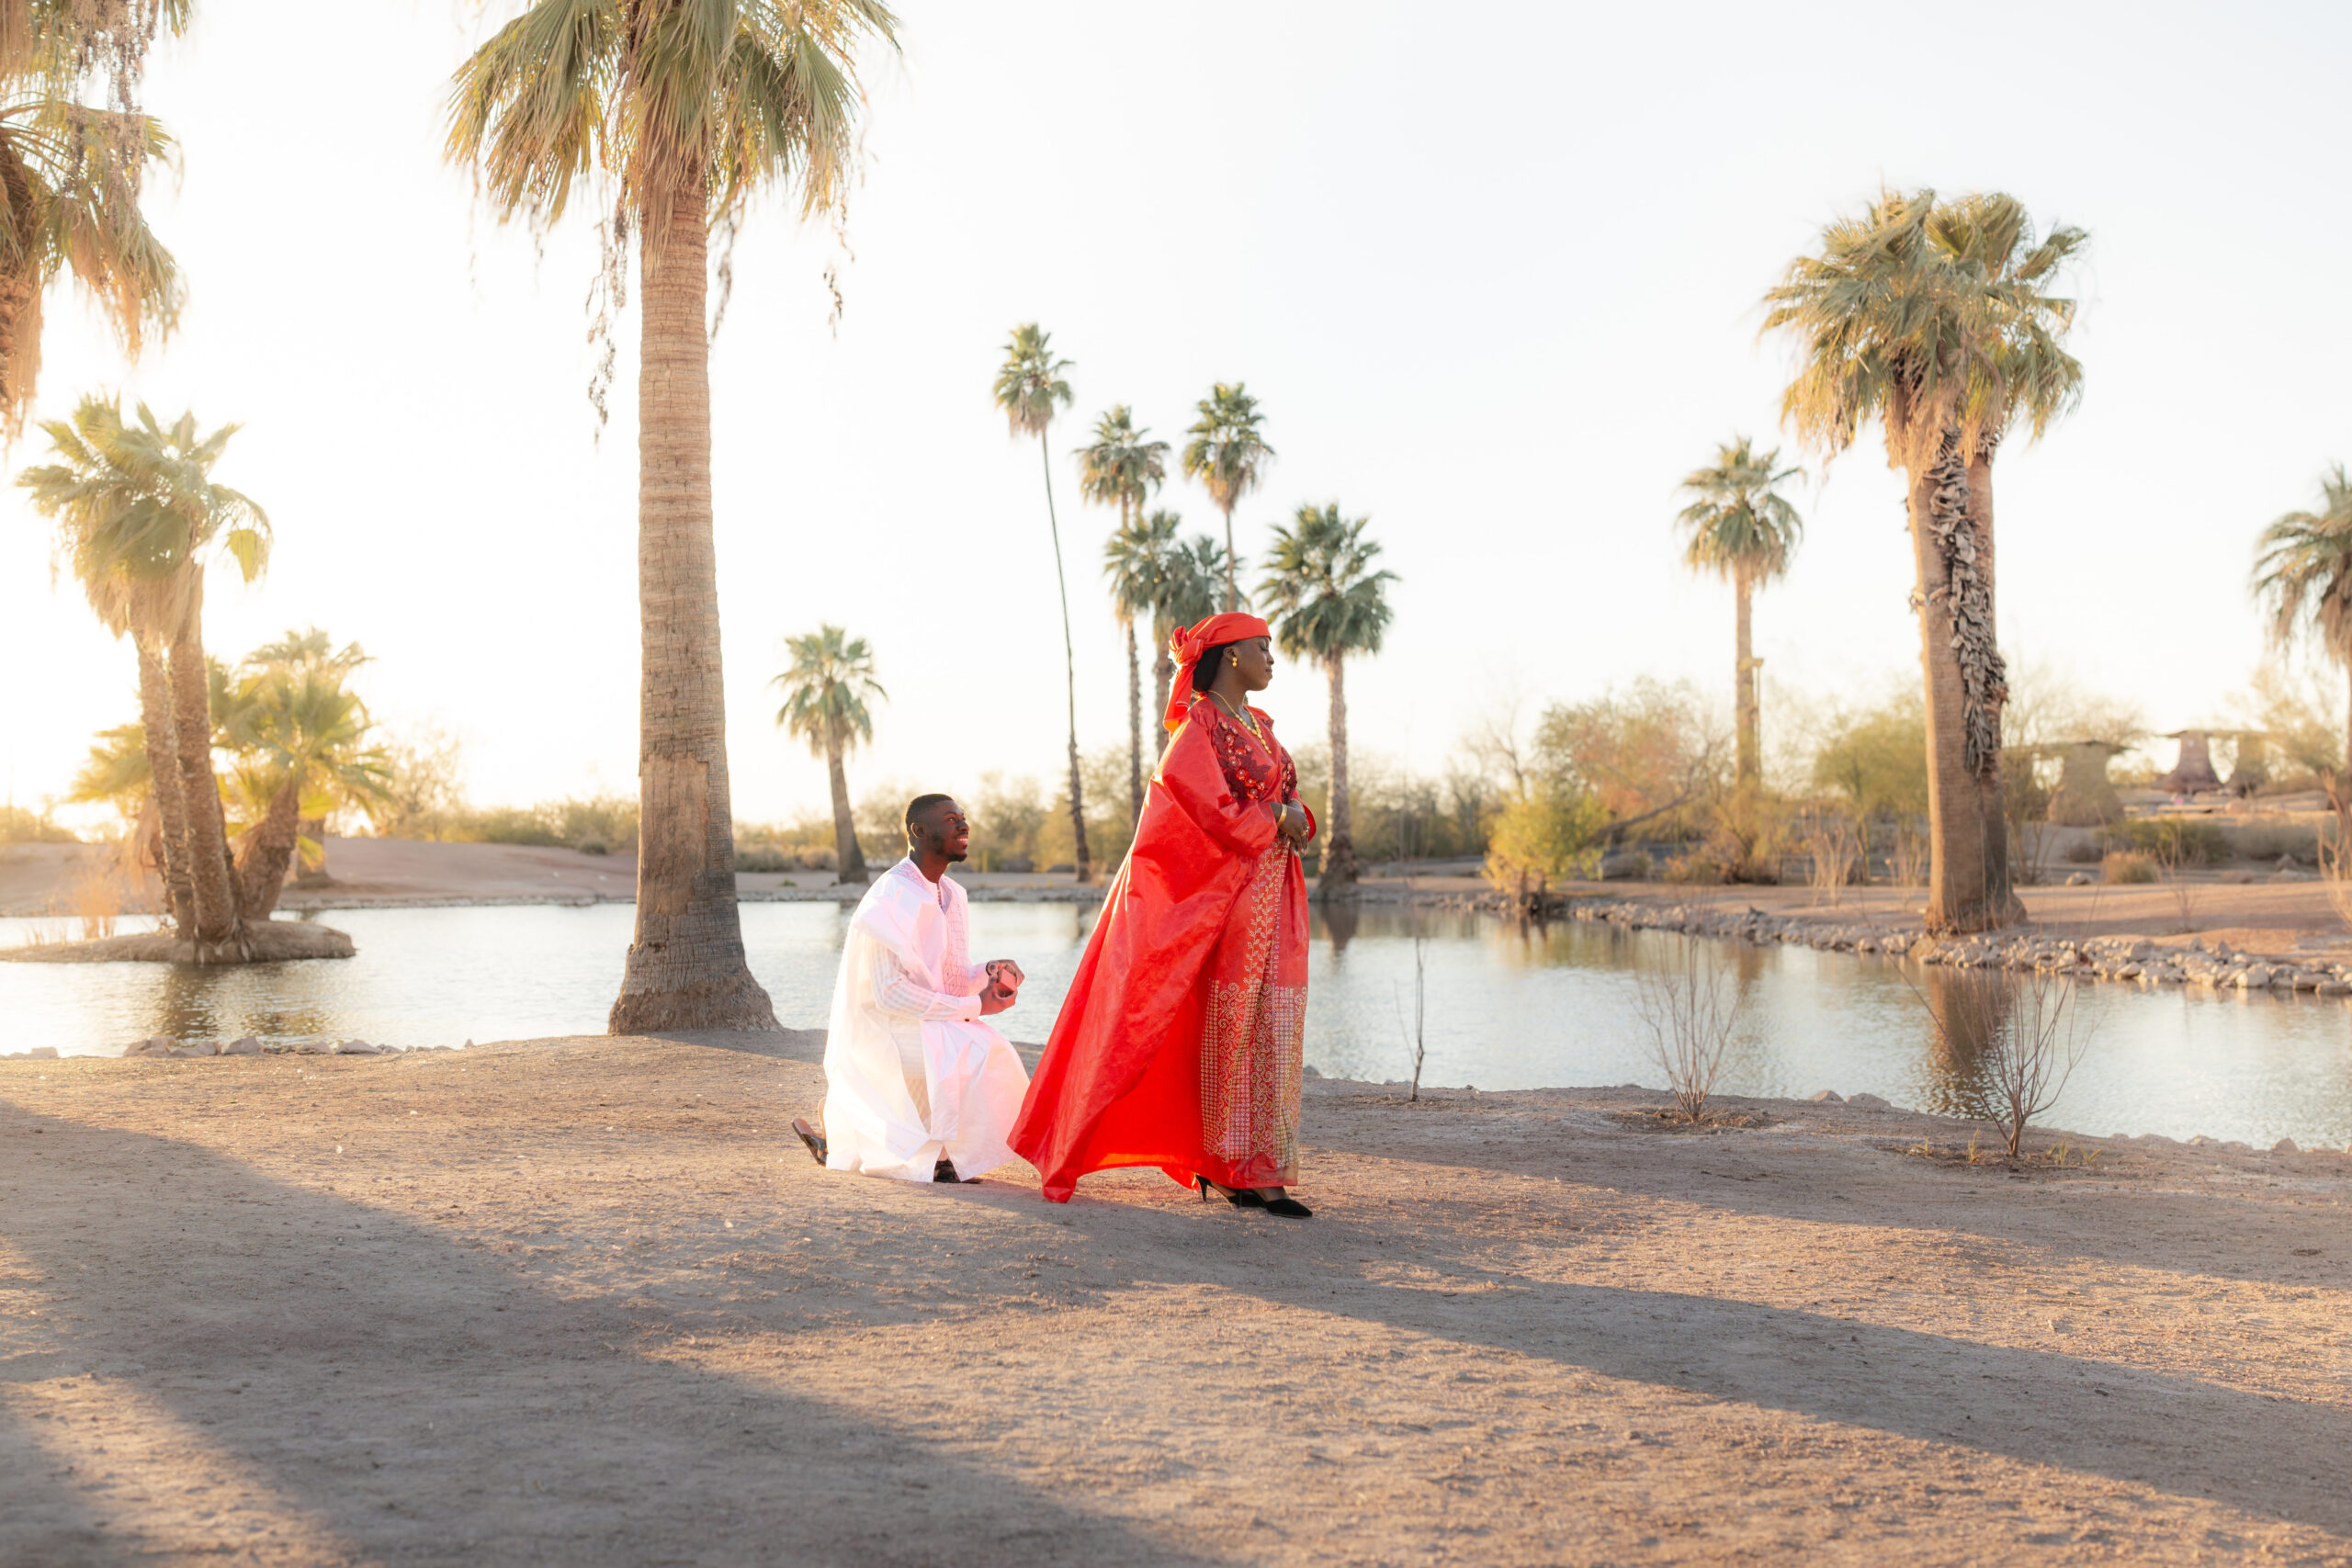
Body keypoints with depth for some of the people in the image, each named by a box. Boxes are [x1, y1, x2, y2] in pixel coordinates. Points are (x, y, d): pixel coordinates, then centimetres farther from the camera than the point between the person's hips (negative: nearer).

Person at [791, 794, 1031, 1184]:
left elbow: (950, 979, 15)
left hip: (927, 1026, 9)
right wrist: (972, 1007, -20)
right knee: (983, 1053, -25)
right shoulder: (892, 897, -18)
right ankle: (937, 1156, -6)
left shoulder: (951, 894, 10)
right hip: (883, 1031, -9)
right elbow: (890, 992, -23)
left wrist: (988, 973, -6)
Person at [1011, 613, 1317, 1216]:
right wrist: (1269, 824, -11)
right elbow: (1199, 799, -18)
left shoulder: (1260, 726, 19)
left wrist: (1293, 815, -2)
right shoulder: (1200, 725, -7)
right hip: (1227, 884, -8)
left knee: (1275, 1025, 5)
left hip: (1276, 887, 8)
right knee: (1229, 1023, -3)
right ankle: (1223, 1166, 5)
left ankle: (1262, 1172, 9)